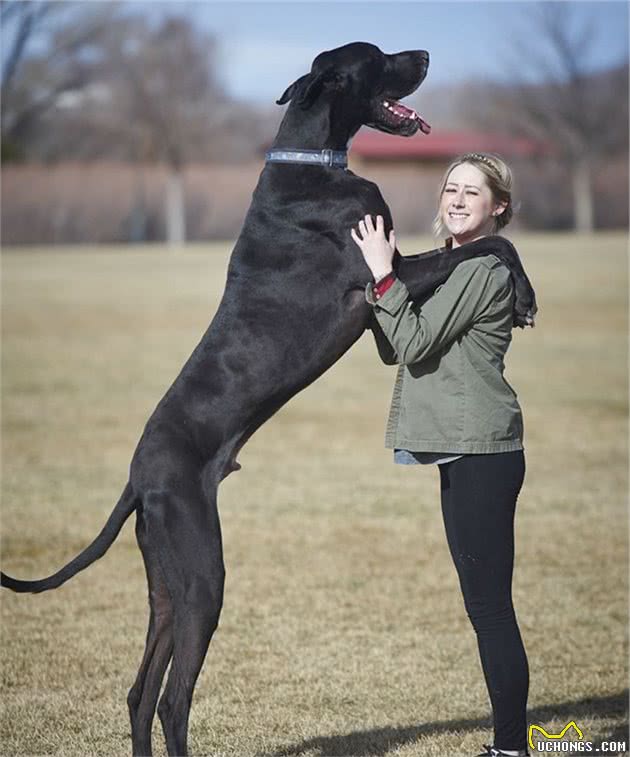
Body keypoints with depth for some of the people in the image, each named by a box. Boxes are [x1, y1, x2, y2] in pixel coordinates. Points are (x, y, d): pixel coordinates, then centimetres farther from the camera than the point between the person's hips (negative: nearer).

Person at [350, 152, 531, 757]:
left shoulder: (485, 272, -12)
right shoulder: (442, 265, 18)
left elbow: (415, 344, -17)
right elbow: (394, 350, 13)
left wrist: (385, 276, -15)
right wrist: (381, 282, 1)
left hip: (483, 453, -10)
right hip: (462, 453, 10)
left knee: (490, 603, -9)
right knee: (483, 604, 13)